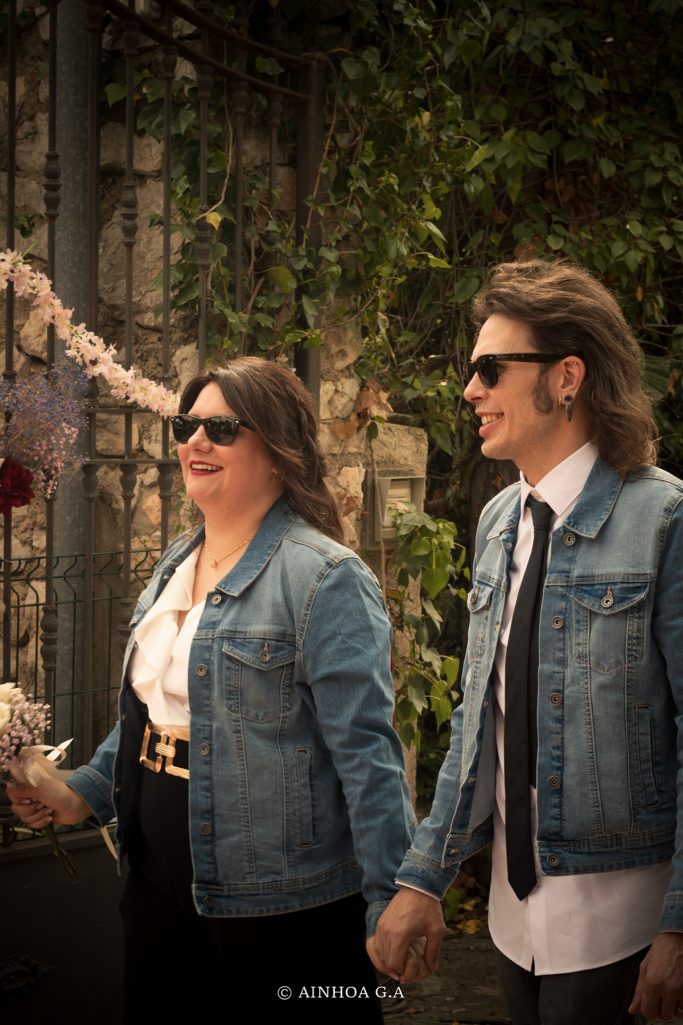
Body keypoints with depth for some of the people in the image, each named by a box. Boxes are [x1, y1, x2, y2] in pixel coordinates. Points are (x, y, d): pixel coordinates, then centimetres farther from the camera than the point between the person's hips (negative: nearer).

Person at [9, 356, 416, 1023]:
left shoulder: (324, 578, -15)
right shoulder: (175, 565, 11)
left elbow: (365, 753, -19)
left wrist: (395, 900, -21)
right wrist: (85, 793, 11)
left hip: (279, 901, -8)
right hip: (159, 881, 8)